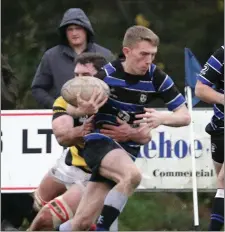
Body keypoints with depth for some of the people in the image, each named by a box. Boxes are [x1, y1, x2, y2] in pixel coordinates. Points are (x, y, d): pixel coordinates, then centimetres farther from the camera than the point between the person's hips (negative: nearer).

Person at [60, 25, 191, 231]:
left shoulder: (157, 78, -4)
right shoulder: (107, 75, -11)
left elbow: (185, 116, -2)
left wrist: (162, 118, -23)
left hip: (126, 149, 3)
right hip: (98, 142, -3)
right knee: (132, 175, -35)